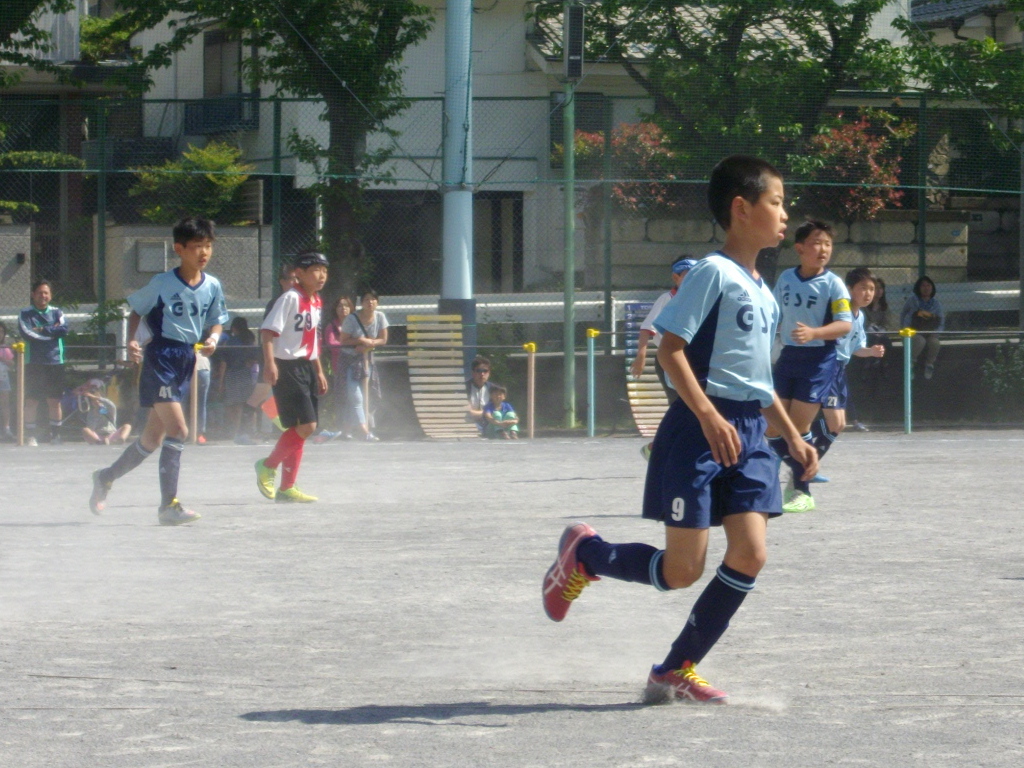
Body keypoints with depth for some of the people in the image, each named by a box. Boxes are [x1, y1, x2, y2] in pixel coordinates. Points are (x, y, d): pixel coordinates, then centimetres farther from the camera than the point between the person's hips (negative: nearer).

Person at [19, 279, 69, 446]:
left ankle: (55, 434, 12)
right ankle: (31, 435, 3)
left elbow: (64, 329, -8)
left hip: (55, 363, 1)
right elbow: (26, 334, -12)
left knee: (54, 401, 4)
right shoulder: (26, 314, 3)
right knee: (31, 401, -3)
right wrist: (52, 332, -8)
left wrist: (41, 330, -12)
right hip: (33, 363, -1)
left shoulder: (57, 313, 9)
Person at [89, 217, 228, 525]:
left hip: (186, 361, 6)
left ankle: (106, 477, 35)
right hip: (160, 358, -6)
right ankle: (169, 505, -14)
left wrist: (212, 339, -6)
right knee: (178, 429, -18)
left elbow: (217, 321, 15)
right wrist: (132, 341, -13)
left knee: (154, 437, 14)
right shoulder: (162, 283, -9)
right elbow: (136, 310, 2)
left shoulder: (212, 286, 3)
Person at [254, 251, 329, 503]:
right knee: (306, 425, -15)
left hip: (306, 368, 9)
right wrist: (269, 363, -28)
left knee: (300, 429, 9)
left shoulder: (316, 302, 13)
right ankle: (268, 466, 2)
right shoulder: (290, 298, -13)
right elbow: (267, 331, -19)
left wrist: (319, 372, 25)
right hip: (287, 367, -9)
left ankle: (287, 487, 15)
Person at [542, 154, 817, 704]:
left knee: (750, 555, -5)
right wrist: (709, 417, -26)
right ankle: (583, 554, 22)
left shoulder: (764, 294, 17)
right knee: (681, 570, -6)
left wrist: (793, 436, 23)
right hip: (698, 432, -8)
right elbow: (670, 348, -17)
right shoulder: (713, 273, -10)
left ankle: (676, 671, 6)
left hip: (748, 435, 8)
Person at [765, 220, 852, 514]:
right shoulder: (785, 279, 7)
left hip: (818, 359, -5)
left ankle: (802, 492, 6)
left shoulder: (832, 283, -8)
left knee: (798, 427, -7)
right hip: (788, 356, 5)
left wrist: (813, 332, -33)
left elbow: (844, 325, -18)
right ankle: (798, 471, 30)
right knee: (773, 427, 4)